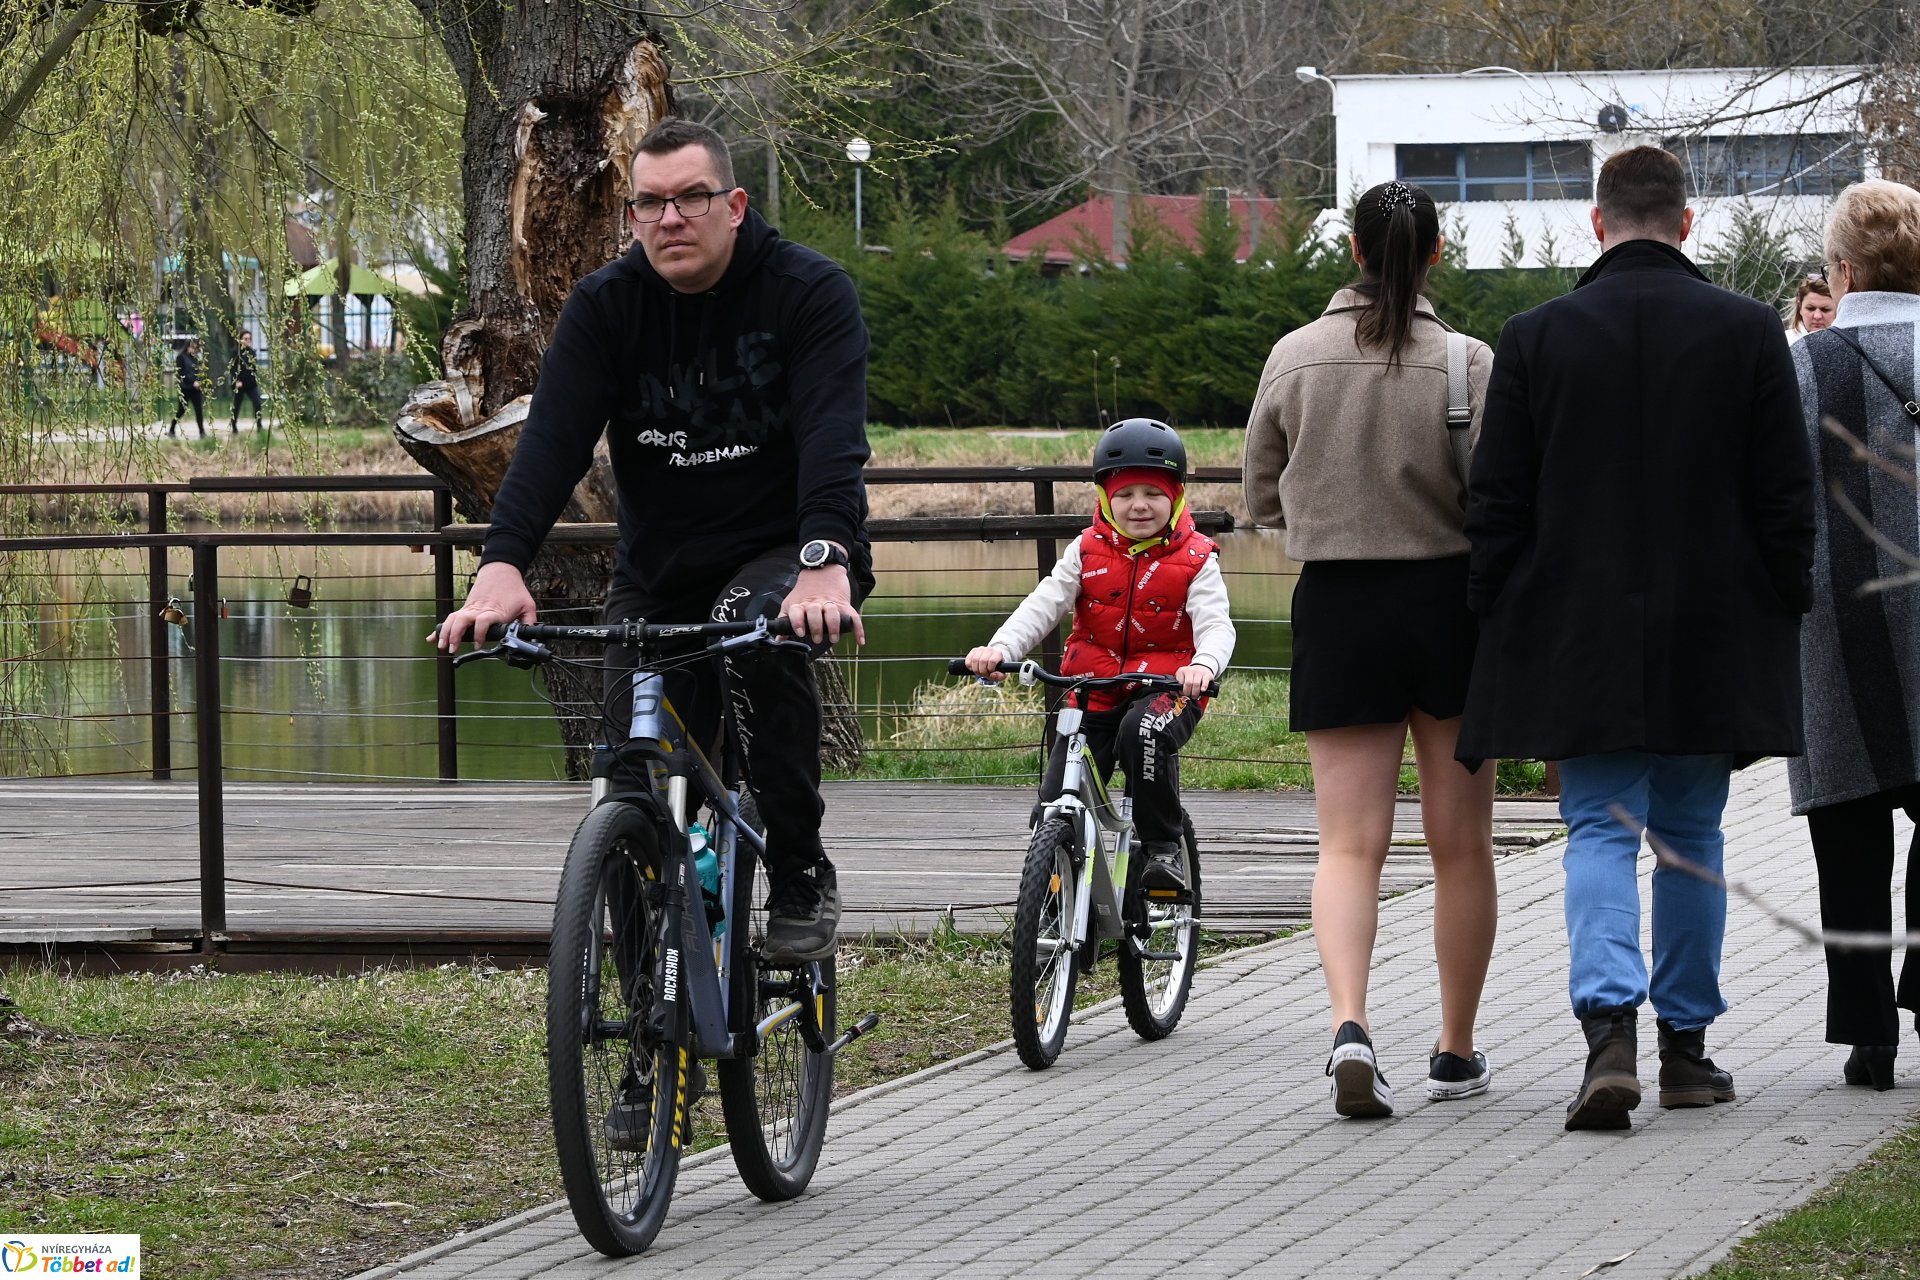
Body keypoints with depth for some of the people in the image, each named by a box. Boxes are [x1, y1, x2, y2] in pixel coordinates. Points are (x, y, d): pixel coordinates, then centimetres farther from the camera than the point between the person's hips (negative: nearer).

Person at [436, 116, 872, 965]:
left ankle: (801, 877, -21)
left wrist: (824, 565, -46)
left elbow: (833, 439, -28)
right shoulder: (604, 307, -5)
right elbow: (553, 437, -18)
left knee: (760, 636, -36)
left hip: (787, 552, -3)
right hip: (659, 571, 4)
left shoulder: (809, 293, -13)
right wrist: (501, 565, -36)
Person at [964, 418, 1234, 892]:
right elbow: (1044, 604, -5)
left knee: (1142, 732, -38)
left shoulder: (1194, 560, -2)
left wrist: (1204, 665, -39)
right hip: (1093, 691, 3)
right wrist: (1000, 648, -25)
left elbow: (1215, 625, -14)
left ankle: (1163, 848, -22)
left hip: (1164, 688, -3)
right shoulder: (1088, 552, 5)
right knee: (1055, 804, -8)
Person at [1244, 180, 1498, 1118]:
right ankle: (1456, 1053, 19)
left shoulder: (1296, 357, -1)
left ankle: (1349, 1022, -23)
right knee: (1460, 844, 11)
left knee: (1350, 842, 0)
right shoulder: (1466, 364, -9)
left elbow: (1261, 496, 9)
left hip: (1336, 602, 1)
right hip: (1448, 600, -1)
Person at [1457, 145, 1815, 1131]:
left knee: (1599, 830, 0)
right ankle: (1686, 1047, 17)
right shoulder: (1748, 332, -2)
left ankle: (1609, 1030, -20)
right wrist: (1781, 621, 9)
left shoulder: (1534, 338, -3)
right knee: (1690, 835, 12)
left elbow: (1496, 504, -1)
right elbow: (1787, 496, 0)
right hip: (1712, 637, 1)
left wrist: (1497, 621, 7)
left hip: (1578, 637, -1)